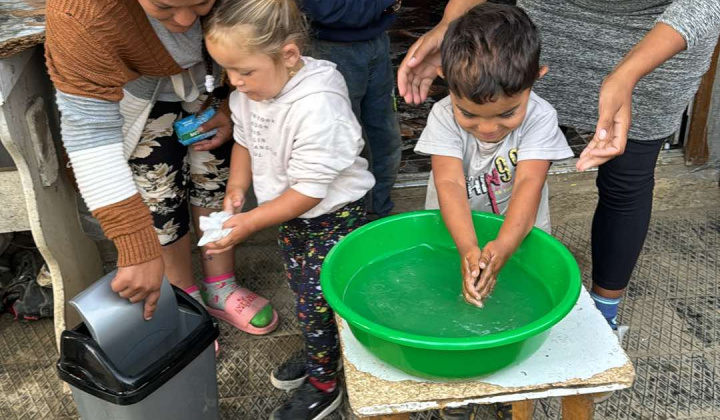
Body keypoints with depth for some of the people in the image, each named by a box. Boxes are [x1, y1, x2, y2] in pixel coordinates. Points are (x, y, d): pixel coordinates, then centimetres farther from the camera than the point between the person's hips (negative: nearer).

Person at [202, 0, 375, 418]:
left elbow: (309, 191, -28)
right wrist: (237, 186, -7)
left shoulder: (318, 108, -34)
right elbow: (245, 141, 10)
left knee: (316, 303, 2)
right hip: (293, 216, 8)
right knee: (302, 291, 22)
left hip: (333, 217, -8)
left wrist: (250, 223, -23)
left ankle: (323, 385, 25)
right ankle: (319, 354, 47)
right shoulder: (251, 91, -9)